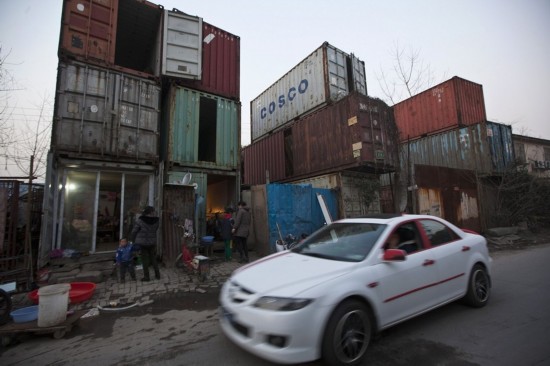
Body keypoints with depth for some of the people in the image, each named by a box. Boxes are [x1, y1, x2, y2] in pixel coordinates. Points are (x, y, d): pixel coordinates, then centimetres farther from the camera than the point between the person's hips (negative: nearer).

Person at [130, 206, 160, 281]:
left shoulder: (140, 220, -13)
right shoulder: (156, 221, -6)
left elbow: (134, 231, -7)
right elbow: (155, 230, 4)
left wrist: (132, 240, 7)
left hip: (143, 243, -3)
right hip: (152, 243, 3)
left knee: (145, 259, 8)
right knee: (153, 258, 16)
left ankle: (146, 276, 15)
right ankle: (157, 274, 21)